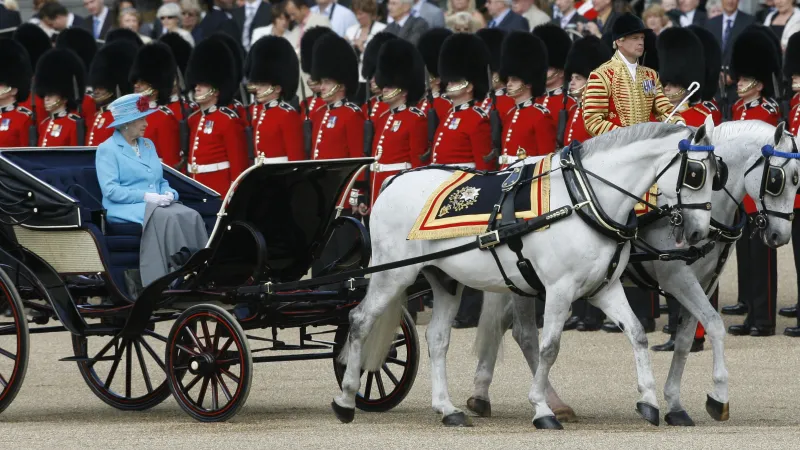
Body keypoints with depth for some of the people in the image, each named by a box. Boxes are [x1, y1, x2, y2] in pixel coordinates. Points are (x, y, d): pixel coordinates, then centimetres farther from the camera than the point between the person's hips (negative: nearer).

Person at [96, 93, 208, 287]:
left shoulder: (148, 145, 19)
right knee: (165, 217, -36)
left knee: (191, 216, -25)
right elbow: (110, 190, -12)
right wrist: (145, 196, -21)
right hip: (125, 208, -6)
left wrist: (169, 194, -4)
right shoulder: (107, 149, -2)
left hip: (157, 204, 6)